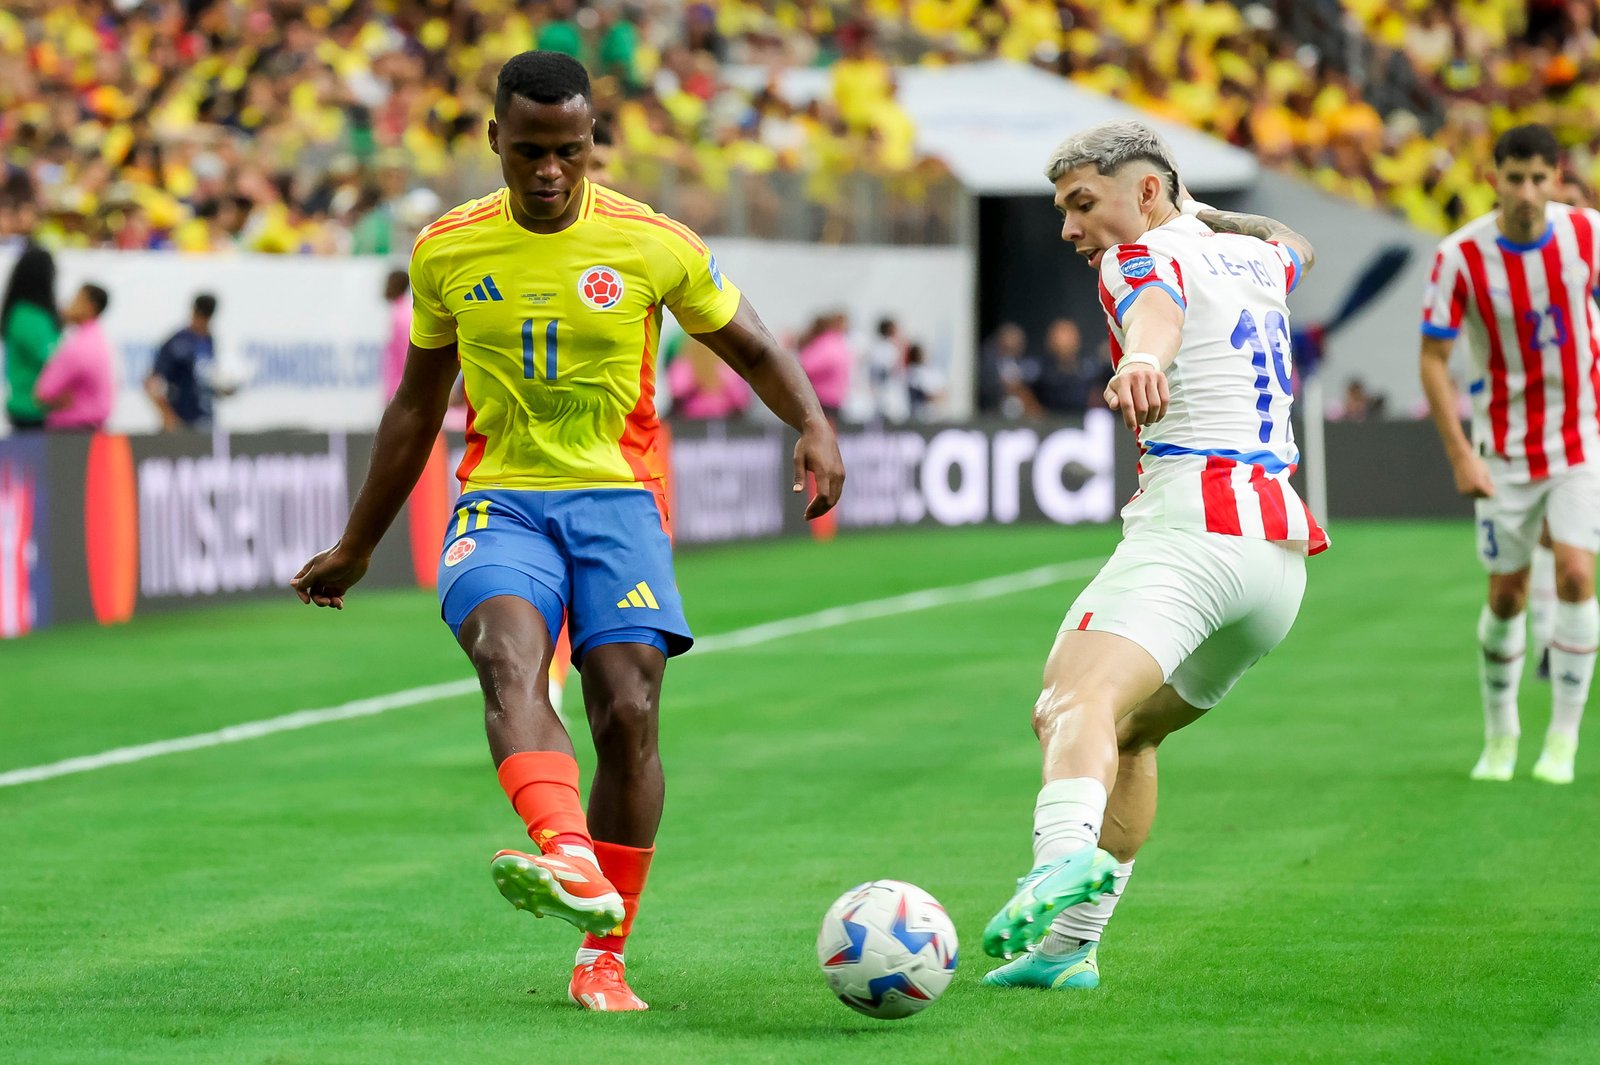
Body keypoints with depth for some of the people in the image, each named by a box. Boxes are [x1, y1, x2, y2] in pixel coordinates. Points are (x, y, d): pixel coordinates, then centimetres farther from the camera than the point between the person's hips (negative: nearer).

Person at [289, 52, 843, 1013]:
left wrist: (814, 427, -11)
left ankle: (605, 957, 2)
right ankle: (572, 862, -53)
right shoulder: (446, 252, 5)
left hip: (618, 499, 0)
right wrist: (357, 546, 23)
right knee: (508, 655, -30)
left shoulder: (654, 245, -1)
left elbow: (756, 352, 10)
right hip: (500, 500, 0)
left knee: (629, 710, -13)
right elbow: (417, 407, 18)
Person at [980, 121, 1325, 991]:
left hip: (1192, 521, -9)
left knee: (1080, 700, -31)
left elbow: (1156, 310, -27)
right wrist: (1191, 210, 60)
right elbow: (1288, 244, 50)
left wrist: (1141, 361, -48)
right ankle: (1070, 943, 24)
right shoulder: (1258, 259, 23)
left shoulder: (1144, 256, 0)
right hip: (1282, 547, 9)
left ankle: (1067, 854, -61)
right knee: (1127, 734, 26)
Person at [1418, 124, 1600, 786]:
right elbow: (1433, 359, -10)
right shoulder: (1459, 257, -16)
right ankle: (1500, 734, 24)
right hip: (1504, 450, -1)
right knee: (1506, 595, 3)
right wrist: (1460, 456, -16)